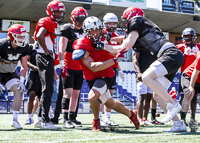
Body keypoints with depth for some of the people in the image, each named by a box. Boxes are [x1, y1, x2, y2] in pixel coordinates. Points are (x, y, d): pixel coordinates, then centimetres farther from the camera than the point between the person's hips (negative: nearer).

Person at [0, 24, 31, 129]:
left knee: (19, 91, -13)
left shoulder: (24, 48, -12)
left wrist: (21, 81, -11)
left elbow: (24, 66, -3)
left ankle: (15, 120, -4)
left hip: (9, 73, 4)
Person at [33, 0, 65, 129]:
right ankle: (45, 121, -8)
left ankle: (40, 118, 22)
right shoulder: (47, 22, -11)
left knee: (48, 89, 15)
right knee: (47, 89, -10)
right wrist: (47, 51, -19)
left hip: (49, 59, 10)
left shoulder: (53, 24, 20)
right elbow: (40, 36, -28)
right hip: (44, 58, -10)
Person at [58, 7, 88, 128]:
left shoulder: (84, 32, 16)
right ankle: (66, 119, -8)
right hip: (68, 67, -6)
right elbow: (62, 49, -10)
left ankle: (72, 118, 13)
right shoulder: (67, 29, -3)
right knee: (68, 92, -10)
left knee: (76, 94, 6)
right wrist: (62, 65, -18)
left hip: (80, 68, 6)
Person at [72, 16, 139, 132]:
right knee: (110, 104, 16)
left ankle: (96, 121, 3)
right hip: (92, 78, 1)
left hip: (105, 75, -1)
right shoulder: (82, 46, -24)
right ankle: (131, 114, 44)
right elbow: (93, 67, -35)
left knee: (92, 97, -27)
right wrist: (115, 60, -39)